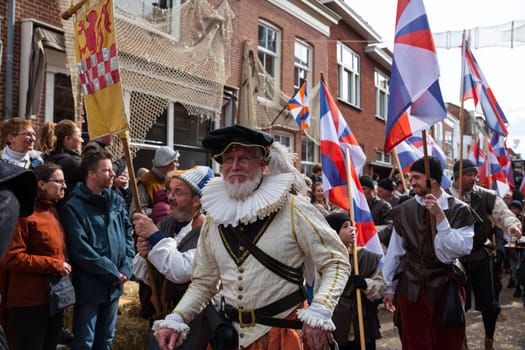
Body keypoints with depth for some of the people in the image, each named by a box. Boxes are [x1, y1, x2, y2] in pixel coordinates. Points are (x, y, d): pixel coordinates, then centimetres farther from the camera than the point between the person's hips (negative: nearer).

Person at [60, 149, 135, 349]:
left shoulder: (116, 200, 7)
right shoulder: (74, 207, -14)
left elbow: (128, 235, 8)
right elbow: (81, 251, -19)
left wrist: (125, 269, -5)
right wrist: (113, 273, -15)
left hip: (114, 286, 6)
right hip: (89, 286, -6)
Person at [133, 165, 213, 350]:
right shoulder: (165, 224, 2)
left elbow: (182, 272, -30)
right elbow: (143, 275, 7)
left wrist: (154, 235, -23)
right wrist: (143, 255, -15)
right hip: (161, 317, 6)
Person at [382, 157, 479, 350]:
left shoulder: (459, 210, -6)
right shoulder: (404, 210, -1)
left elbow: (462, 249, -16)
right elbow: (395, 251, 4)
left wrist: (439, 216, -22)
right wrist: (389, 287, 8)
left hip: (446, 288, -1)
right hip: (411, 288, 1)